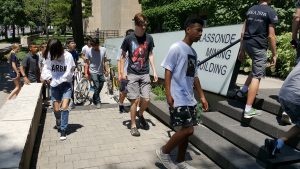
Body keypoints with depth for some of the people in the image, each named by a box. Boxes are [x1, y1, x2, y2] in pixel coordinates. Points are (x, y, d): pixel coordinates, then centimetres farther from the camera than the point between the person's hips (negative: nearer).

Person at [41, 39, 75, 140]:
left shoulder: (68, 56, -16)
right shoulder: (49, 56, -6)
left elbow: (68, 74, -16)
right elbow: (46, 68, 7)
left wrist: (55, 81, -14)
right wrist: (47, 77, -13)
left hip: (66, 85, -3)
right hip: (54, 86, 3)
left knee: (64, 107, -13)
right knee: (56, 109, 7)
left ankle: (63, 130, -2)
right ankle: (59, 124, 37)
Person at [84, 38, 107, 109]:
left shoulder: (103, 50, -4)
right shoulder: (89, 51, -9)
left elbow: (104, 61, 6)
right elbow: (87, 63, -4)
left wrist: (105, 71, 7)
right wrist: (86, 73, -9)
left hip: (101, 72, 3)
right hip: (93, 72, -3)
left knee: (100, 87, 11)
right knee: (97, 87, -9)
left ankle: (94, 99, 35)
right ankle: (98, 102, 6)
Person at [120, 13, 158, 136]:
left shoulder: (149, 38, 2)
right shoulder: (128, 38, -4)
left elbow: (150, 55, 11)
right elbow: (123, 56, 3)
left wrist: (154, 71, 5)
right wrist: (122, 72, -2)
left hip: (145, 74, 2)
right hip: (132, 74, -2)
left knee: (146, 100, -2)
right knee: (135, 100, -3)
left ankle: (140, 114, 31)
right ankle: (133, 126, 13)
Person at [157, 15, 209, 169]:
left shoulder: (193, 52, 15)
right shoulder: (176, 48, -9)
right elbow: (168, 71, -12)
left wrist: (202, 96, 19)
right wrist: (168, 94, -19)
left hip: (189, 99, 8)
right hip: (178, 99, -8)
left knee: (186, 130, 11)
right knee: (187, 130, -10)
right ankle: (164, 152, 10)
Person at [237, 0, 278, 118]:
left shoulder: (250, 10, 13)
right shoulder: (271, 12, -4)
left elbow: (243, 32, 13)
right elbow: (271, 36, -7)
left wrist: (242, 50, 18)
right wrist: (274, 55, 0)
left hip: (247, 44, 6)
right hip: (259, 46, -6)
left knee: (256, 69, 28)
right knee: (257, 76, -3)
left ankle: (243, 91, 23)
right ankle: (248, 110, -4)